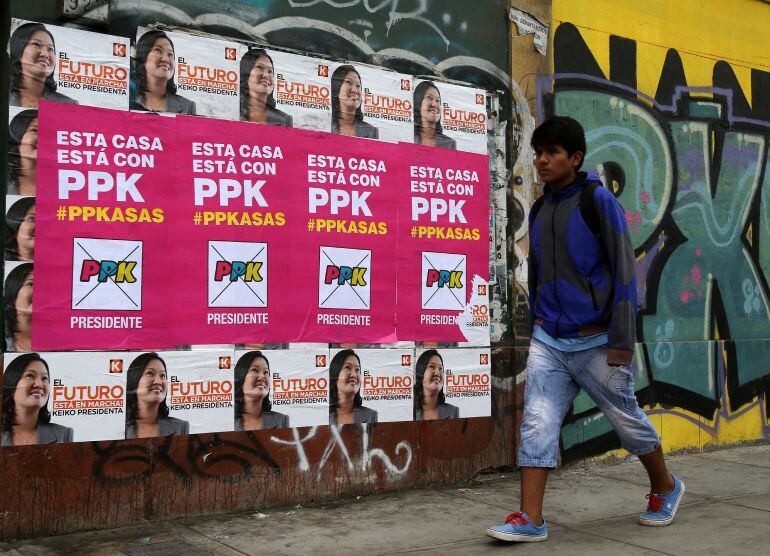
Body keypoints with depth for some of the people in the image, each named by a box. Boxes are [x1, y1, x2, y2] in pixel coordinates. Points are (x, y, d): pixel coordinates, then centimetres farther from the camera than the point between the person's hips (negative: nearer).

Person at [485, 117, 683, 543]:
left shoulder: (598, 200, -9)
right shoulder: (539, 211, 9)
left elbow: (623, 271, -12)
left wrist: (622, 340, -15)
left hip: (595, 341, -5)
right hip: (548, 340, 5)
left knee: (627, 420, 11)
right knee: (536, 425, -5)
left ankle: (665, 488, 35)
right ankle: (531, 519, -2)